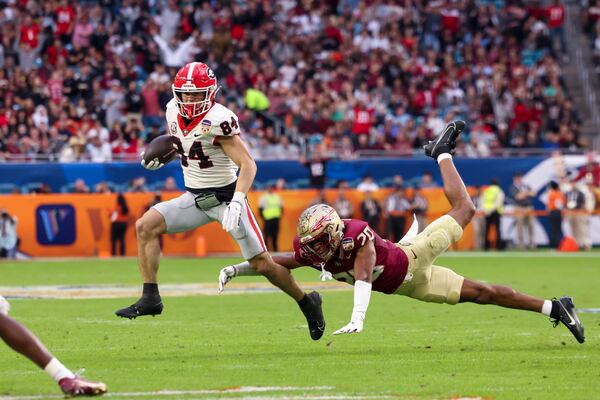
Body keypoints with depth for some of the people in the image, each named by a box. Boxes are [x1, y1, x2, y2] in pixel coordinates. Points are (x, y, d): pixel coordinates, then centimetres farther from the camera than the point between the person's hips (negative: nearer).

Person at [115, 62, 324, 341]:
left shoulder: (218, 120, -23)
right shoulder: (174, 111, -1)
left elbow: (247, 164, -23)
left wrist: (236, 202, -36)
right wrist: (160, 157, 0)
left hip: (226, 196, -6)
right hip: (195, 199, 6)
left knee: (263, 265, -3)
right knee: (145, 226, -12)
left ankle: (307, 303, 20)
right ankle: (150, 299, -8)